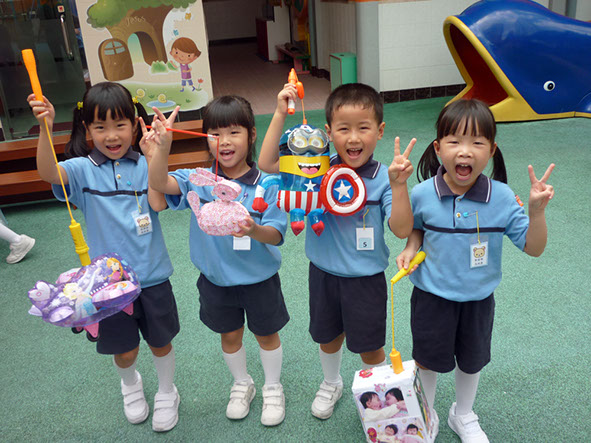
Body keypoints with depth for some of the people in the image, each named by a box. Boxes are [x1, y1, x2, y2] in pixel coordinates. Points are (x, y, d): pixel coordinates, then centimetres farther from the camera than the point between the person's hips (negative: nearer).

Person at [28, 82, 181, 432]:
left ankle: (167, 394, 45)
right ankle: (130, 384, 50)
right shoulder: (83, 170, -7)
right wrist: (46, 127, -42)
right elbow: (48, 173, -28)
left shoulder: (144, 165, -4)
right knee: (125, 350, 15)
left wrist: (153, 156, -22)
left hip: (152, 274, 1)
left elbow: (158, 203, -20)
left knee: (161, 342, 17)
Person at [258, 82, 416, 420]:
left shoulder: (382, 178, -18)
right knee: (328, 337, 25)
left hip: (366, 279, -3)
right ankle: (331, 384, 54)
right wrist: (280, 115, -21)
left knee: (369, 347, 15)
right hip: (324, 273, 3)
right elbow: (268, 164, -14)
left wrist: (399, 184, -38)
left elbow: (402, 230, -24)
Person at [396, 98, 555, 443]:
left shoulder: (502, 197, -18)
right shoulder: (422, 195, -17)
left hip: (478, 298, 2)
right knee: (428, 359, 15)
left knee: (471, 360, 23)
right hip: (432, 296, -1)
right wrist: (411, 248, -13)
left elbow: (534, 248, -14)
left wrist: (537, 211, -29)